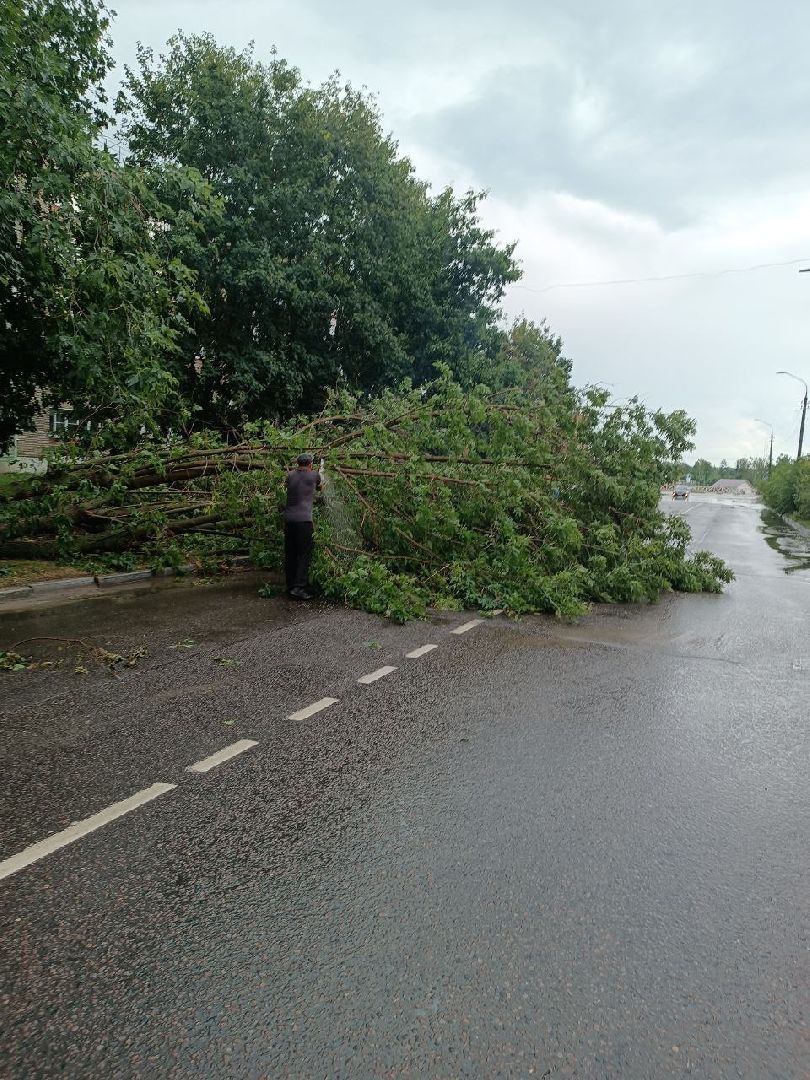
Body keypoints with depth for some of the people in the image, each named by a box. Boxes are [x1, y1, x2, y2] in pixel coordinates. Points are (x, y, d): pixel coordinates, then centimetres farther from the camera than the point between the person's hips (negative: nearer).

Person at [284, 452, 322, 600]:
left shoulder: (290, 475, 10)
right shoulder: (314, 475, 2)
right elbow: (319, 488, 22)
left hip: (288, 519, 5)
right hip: (304, 520, -5)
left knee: (290, 554, 11)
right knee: (305, 554, -2)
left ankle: (290, 587, 18)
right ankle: (298, 587, -10)